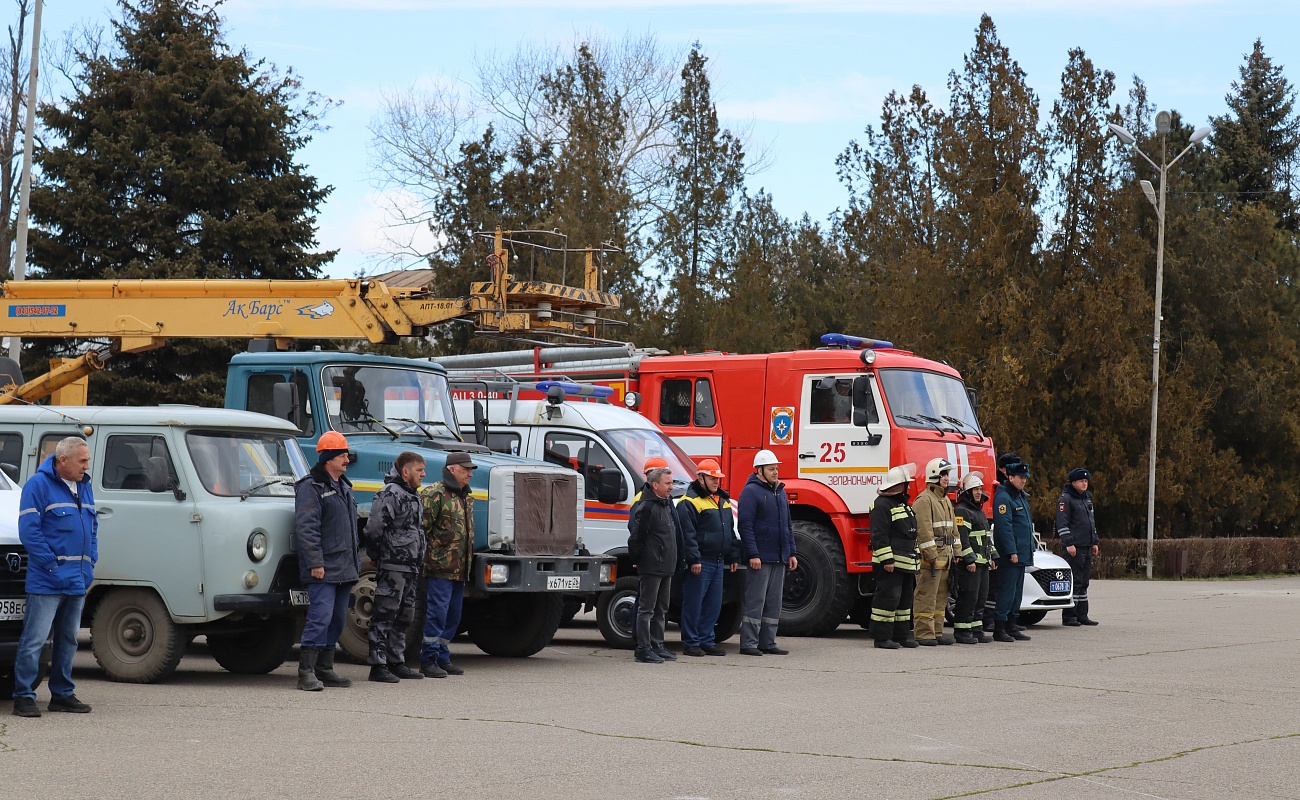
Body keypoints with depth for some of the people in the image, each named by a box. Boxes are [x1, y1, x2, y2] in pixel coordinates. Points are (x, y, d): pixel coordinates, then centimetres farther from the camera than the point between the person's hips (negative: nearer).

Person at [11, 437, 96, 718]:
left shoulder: (84, 487, 15)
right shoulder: (39, 485, -9)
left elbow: (93, 528, 22)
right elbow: (28, 530, -13)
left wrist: (90, 564, 9)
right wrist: (52, 565, -16)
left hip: (78, 582, 8)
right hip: (47, 582, -8)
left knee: (68, 640, 14)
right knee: (35, 639, -8)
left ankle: (62, 694, 22)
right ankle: (23, 697, -4)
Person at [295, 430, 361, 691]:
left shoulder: (343, 486, 20)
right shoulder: (311, 487, -8)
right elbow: (306, 528, -15)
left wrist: (355, 561, 21)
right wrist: (315, 563, -20)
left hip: (344, 569, 9)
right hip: (323, 570, -9)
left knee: (337, 620, 10)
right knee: (320, 617, -14)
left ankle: (325, 669, 17)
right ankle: (306, 671, -12)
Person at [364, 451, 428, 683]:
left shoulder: (414, 496, 18)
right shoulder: (390, 494, -14)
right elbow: (374, 528, -20)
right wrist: (378, 555, -10)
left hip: (410, 568, 10)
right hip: (392, 566, -10)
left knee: (403, 618, 15)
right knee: (384, 616, -6)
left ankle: (397, 663, 23)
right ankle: (378, 666, -5)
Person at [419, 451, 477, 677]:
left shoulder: (465, 497, 19)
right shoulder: (434, 494, -9)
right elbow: (422, 527, -13)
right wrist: (428, 558, -14)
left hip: (459, 570, 9)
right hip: (440, 567, -9)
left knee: (453, 616, 12)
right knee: (437, 613, -7)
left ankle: (443, 658, 20)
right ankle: (428, 660, -1)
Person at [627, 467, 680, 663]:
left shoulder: (666, 504, 15)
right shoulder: (648, 507, -15)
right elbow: (635, 537, -16)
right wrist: (636, 559, -8)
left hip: (666, 567, 9)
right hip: (651, 567, -9)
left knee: (661, 610, 14)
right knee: (647, 609, -5)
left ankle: (657, 646, 21)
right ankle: (644, 649, -3)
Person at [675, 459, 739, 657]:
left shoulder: (722, 500, 18)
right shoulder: (689, 502, -9)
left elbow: (730, 531, 24)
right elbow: (687, 534, -15)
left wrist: (734, 556, 20)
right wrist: (693, 559, -20)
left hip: (718, 561, 8)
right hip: (700, 562, -8)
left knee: (714, 604, 9)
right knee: (694, 603, -4)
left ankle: (706, 640, 17)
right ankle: (690, 642, 2)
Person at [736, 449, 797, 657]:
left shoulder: (780, 491, 17)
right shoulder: (751, 491, -8)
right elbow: (746, 525, -14)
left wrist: (792, 553, 15)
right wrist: (753, 554, -20)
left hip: (779, 558, 8)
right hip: (760, 558, -8)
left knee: (774, 603, 10)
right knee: (755, 601, -7)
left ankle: (768, 643, 15)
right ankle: (748, 643, -4)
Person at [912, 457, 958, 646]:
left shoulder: (946, 501, 19)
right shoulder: (924, 500, -11)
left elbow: (952, 529, 24)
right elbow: (923, 530, -18)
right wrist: (932, 555, -21)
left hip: (944, 555, 10)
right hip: (929, 555, -10)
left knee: (941, 596, 12)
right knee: (926, 596, -8)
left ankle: (936, 632, 18)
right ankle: (924, 634, -6)